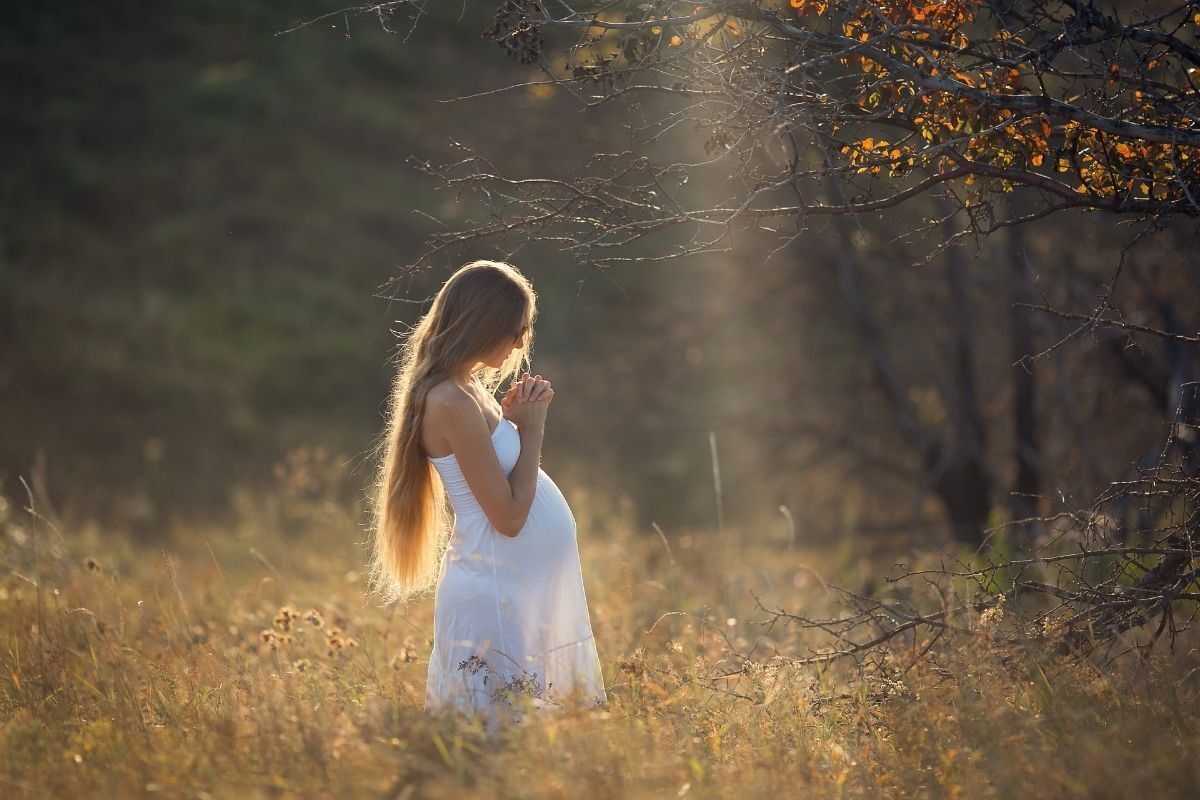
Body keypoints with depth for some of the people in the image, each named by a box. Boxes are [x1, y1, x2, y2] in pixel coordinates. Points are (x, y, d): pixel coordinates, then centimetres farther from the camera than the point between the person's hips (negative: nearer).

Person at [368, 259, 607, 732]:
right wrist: (531, 428, -11)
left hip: (522, 589, 10)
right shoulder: (452, 401, -21)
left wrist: (513, 420, 3)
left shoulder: (471, 389, 9)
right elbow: (509, 516, -20)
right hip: (493, 595, -10)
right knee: (497, 727, -3)